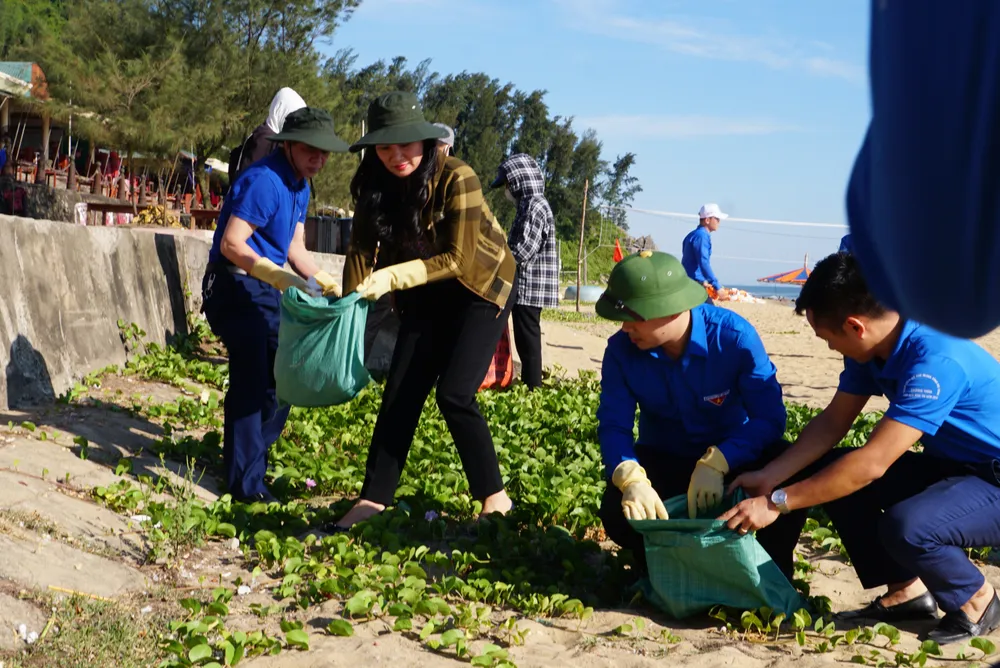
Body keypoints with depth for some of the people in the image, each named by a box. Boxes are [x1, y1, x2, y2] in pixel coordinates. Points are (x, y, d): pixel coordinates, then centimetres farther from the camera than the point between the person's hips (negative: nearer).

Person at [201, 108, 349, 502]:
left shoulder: (299, 186, 10)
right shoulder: (264, 181, -20)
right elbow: (231, 244, -25)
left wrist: (324, 282, -1)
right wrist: (277, 274, -36)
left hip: (264, 289, 10)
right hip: (235, 286, -10)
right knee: (251, 378, -11)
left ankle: (249, 454, 32)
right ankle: (246, 483, -5)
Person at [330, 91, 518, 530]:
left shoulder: (456, 178, -26)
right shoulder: (373, 185, -8)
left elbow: (458, 259, -27)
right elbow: (362, 250, -8)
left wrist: (393, 277, -33)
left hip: (481, 286, -5)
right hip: (426, 296, 6)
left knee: (454, 394, -17)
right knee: (399, 393, -1)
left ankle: (494, 498, -3)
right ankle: (373, 501, 6)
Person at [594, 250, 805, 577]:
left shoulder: (734, 336, -24)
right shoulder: (622, 350, -17)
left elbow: (770, 417, -26)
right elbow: (613, 425, -19)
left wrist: (716, 462, -42)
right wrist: (631, 478, -42)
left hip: (736, 454, -1)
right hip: (664, 457, 2)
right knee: (618, 510, -29)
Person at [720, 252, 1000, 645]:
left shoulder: (935, 361, -32)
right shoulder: (873, 344, -6)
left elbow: (872, 463, -34)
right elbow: (833, 422, 3)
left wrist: (776, 503, -30)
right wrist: (768, 477, -7)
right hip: (948, 465, 9)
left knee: (906, 526, -35)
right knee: (827, 472, -1)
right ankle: (907, 591, 7)